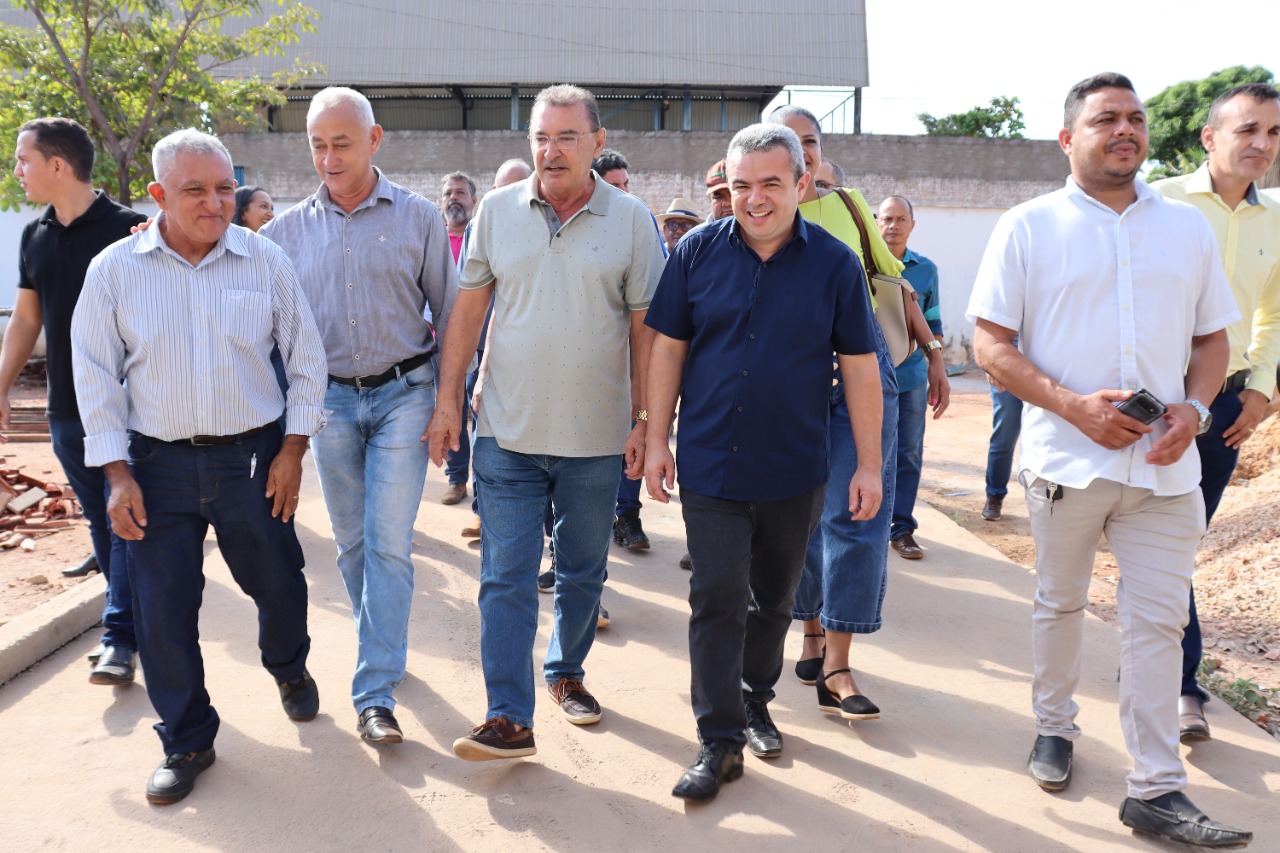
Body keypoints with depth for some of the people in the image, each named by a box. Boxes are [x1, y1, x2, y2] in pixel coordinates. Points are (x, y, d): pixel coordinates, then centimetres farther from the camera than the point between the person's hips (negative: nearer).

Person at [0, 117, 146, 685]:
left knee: (126, 521, -4)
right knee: (100, 519, 12)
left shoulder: (128, 230, -9)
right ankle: (137, 616, 24)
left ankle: (120, 637, 1)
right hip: (66, 410, 6)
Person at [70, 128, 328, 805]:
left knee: (280, 584, 13)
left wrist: (293, 448, -1)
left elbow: (305, 356, 4)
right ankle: (186, 742, 22)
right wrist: (117, 472, -4)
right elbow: (95, 376, 1)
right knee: (163, 610, 3)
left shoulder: (265, 261, -3)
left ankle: (289, 667, 47)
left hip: (253, 457, 1)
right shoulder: (115, 270, -4)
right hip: (159, 463, 0)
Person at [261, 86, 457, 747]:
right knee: (351, 541, 12)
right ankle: (381, 644, 33)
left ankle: (375, 693, -2)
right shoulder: (288, 229, 4)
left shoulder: (418, 217, -1)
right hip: (330, 398, 3)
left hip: (402, 394, -2)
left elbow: (449, 313, 2)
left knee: (388, 542, -5)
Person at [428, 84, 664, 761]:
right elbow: (468, 310, 7)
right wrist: (448, 399, 3)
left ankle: (566, 672, 37)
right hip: (508, 431, 0)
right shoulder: (496, 211, 2)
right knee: (505, 578, -1)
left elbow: (645, 327, 0)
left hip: (596, 438, 0)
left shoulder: (631, 220, -2)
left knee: (583, 572, 15)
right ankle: (509, 718, 6)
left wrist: (646, 421, -3)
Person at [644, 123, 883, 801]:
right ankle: (719, 741, 7)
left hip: (794, 471, 1)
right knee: (717, 600, -2)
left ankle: (754, 701, 37)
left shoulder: (834, 263, -4)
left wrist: (869, 465, -2)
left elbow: (860, 367, -1)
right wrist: (656, 439, 1)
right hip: (710, 465, -1)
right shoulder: (697, 252, -2)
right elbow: (668, 348, 3)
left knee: (773, 599, 16)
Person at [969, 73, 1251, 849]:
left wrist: (1194, 408, -6)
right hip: (1068, 458, -2)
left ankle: (1159, 791, 9)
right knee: (1061, 604, 14)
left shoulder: (1188, 227, 10)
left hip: (1165, 464, 2)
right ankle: (1055, 728, 36)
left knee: (1159, 621, 1)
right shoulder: (1030, 226, 0)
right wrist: (1075, 406, -17)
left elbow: (1213, 337, 14)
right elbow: (992, 346, -5)